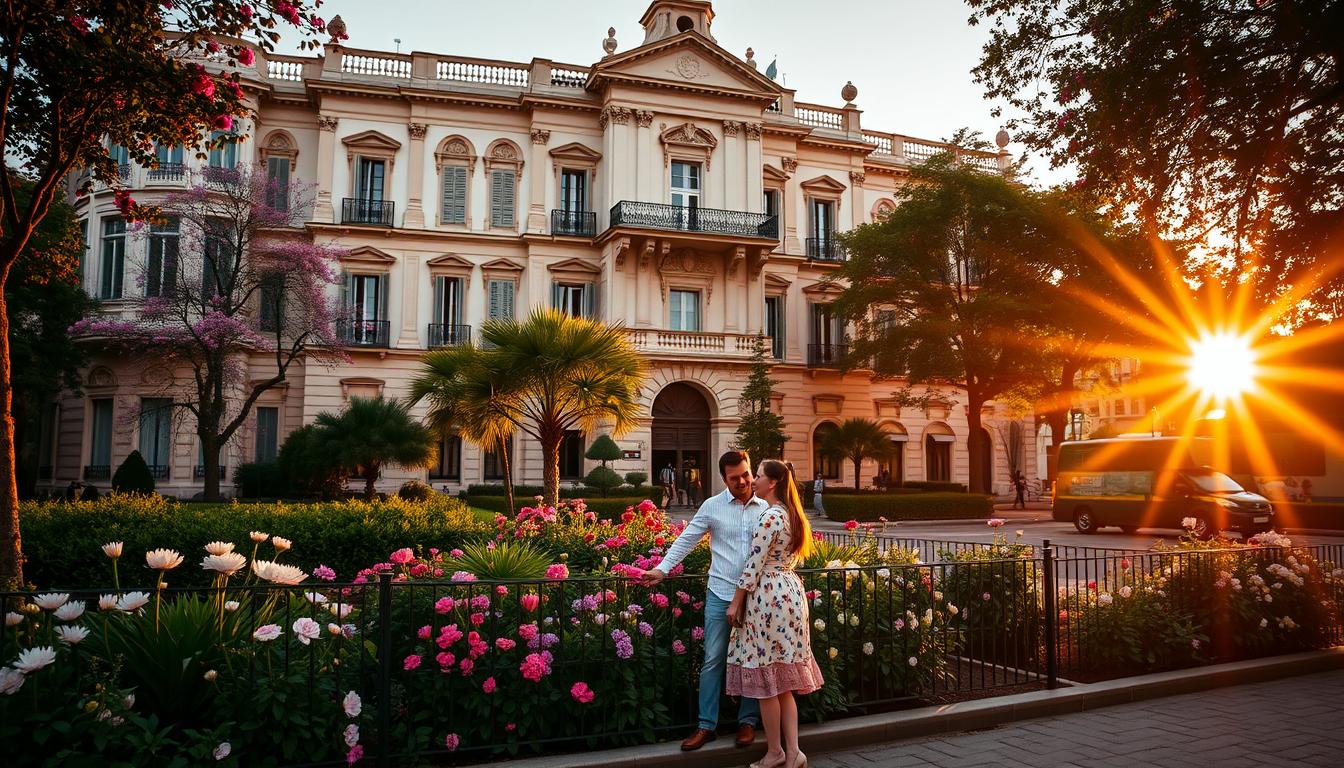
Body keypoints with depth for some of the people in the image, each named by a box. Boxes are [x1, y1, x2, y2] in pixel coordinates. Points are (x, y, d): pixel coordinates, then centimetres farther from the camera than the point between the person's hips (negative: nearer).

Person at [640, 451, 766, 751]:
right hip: (720, 595, -1)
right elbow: (686, 539, 2)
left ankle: (748, 721, 23)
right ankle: (706, 725, 11)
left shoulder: (766, 507, 2)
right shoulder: (712, 506, 0)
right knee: (713, 660, 3)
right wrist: (662, 569, -3)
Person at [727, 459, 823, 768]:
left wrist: (736, 602, -10)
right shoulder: (792, 514, 12)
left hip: (768, 596, -9)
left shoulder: (770, 516, -16)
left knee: (765, 679, 2)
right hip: (790, 591, 9)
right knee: (783, 680, 11)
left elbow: (754, 564, -16)